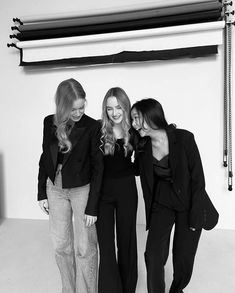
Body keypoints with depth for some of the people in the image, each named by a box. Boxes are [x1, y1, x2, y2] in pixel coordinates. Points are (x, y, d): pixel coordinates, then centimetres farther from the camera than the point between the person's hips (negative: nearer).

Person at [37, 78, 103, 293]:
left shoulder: (92, 127, -14)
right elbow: (45, 158, 6)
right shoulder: (50, 122, -2)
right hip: (55, 188, 4)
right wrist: (41, 193, 6)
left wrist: (92, 206, -13)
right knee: (61, 245, 14)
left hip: (82, 189, -4)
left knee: (84, 247, 4)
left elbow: (97, 167, -12)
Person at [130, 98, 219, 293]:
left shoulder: (184, 138, -18)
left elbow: (197, 178, -14)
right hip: (161, 203, 3)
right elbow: (143, 176, 1)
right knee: (153, 254, -6)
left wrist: (195, 217, -13)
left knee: (183, 257, 11)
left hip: (188, 204, -2)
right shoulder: (142, 147, -7)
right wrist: (150, 213, 2)